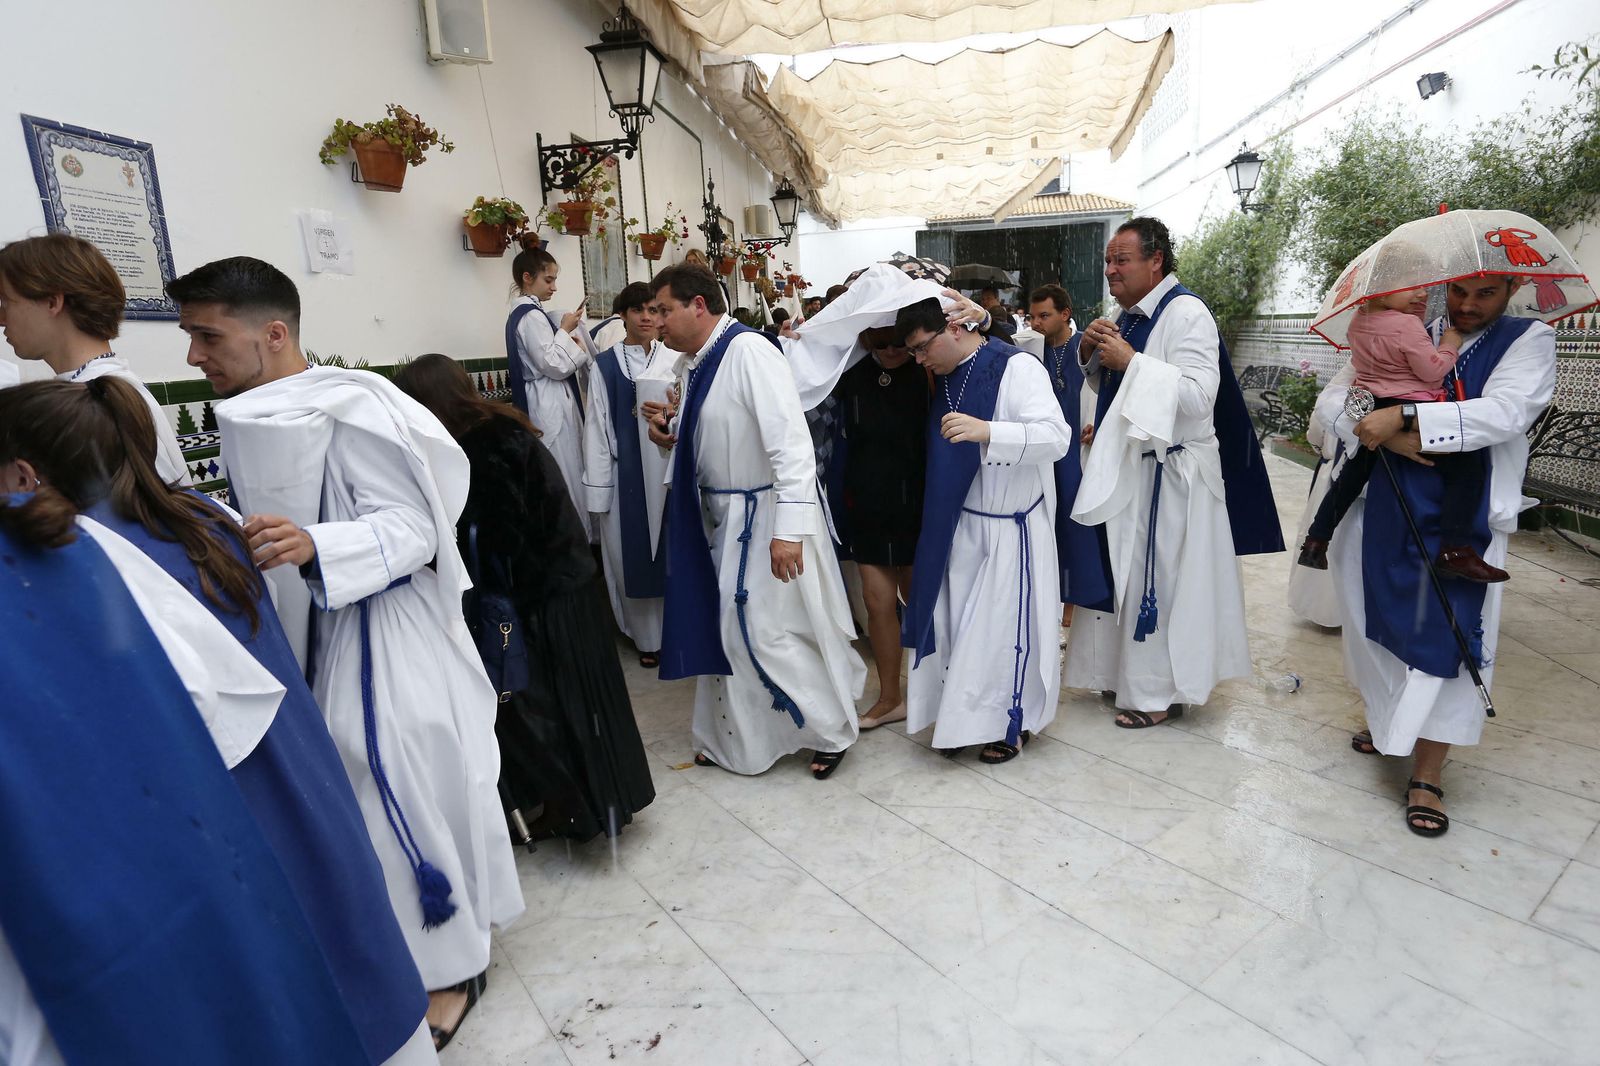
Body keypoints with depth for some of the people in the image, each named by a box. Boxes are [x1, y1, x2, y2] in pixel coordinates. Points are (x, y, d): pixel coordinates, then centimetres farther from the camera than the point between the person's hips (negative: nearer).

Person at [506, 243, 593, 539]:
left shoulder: (522, 312, 15)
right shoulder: (532, 316, -15)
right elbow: (555, 366, -19)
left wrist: (574, 347, 7)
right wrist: (565, 331, -8)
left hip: (548, 403, 10)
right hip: (551, 406, -10)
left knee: (555, 480, 12)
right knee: (565, 480, -4)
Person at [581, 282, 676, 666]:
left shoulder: (676, 359, 2)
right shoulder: (604, 366, 2)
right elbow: (597, 429, -1)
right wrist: (598, 493, -4)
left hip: (672, 471, 0)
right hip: (627, 475, 0)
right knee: (634, 557, 6)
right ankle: (647, 638, 22)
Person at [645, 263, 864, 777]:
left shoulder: (749, 351, -20)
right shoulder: (696, 363, 7)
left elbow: (791, 440, -27)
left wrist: (790, 527, -31)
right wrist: (670, 430, 1)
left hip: (763, 517, -9)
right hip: (722, 517, 9)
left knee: (763, 631, -1)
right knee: (727, 627, 17)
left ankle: (832, 729, 22)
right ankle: (733, 740, 36)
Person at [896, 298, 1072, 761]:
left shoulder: (1017, 367, -14)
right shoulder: (943, 377, 7)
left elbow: (1056, 435, -25)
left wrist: (987, 431, -37)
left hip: (1010, 527, -6)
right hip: (958, 526, 6)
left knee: (1003, 622, 1)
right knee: (955, 619, 8)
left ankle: (1011, 721, 22)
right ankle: (963, 715, 25)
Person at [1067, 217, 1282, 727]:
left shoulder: (1186, 313, -13)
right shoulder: (1130, 316, 12)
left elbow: (1199, 395, -24)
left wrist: (1130, 361, -23)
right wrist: (1091, 354, 2)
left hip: (1170, 473, -8)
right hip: (1126, 466, 8)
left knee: (1158, 579, 0)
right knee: (1124, 575, 14)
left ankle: (1161, 692, 16)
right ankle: (1129, 672, 30)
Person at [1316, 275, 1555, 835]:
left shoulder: (1528, 339, 2)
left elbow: (1505, 411, -16)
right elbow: (1333, 398, 0)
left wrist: (1404, 418, -23)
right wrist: (1387, 438, -16)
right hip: (1388, 510, 3)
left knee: (1445, 636, -3)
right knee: (1385, 621, 13)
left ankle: (1427, 774, 10)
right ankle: (1388, 721, 38)